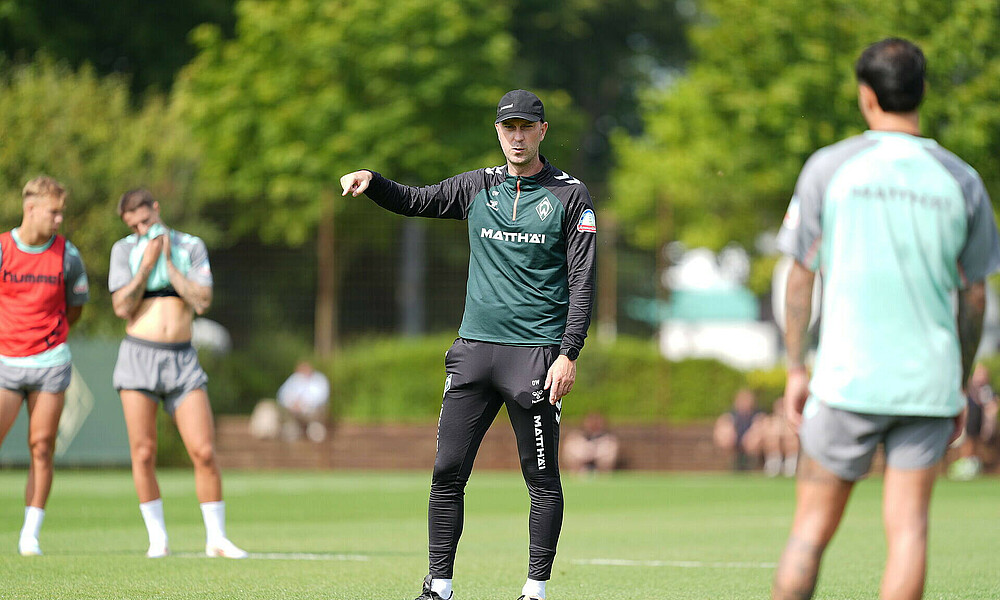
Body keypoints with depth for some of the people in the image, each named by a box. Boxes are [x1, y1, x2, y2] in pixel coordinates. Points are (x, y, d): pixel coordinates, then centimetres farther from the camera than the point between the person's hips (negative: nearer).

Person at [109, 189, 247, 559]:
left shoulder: (191, 247, 7)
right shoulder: (124, 250, 5)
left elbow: (202, 302, -6)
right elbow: (122, 307, -7)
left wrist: (169, 263, -8)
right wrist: (147, 263, -10)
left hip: (182, 361, 1)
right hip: (138, 357, -1)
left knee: (204, 452, -7)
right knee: (143, 454, -4)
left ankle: (216, 539, 2)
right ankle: (157, 538, 8)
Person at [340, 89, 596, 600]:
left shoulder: (570, 194, 1)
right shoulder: (478, 187, 12)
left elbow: (581, 281, -3)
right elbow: (414, 202, 18)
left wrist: (569, 353, -11)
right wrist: (372, 182, -3)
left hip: (536, 351, -4)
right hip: (474, 346, 4)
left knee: (542, 479, -2)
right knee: (448, 471, 0)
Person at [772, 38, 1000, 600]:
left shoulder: (828, 168, -1)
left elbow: (801, 277, 2)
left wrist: (796, 369, 10)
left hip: (848, 379, -1)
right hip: (930, 384, 1)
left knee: (813, 527, 4)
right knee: (909, 527, 1)